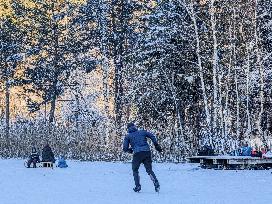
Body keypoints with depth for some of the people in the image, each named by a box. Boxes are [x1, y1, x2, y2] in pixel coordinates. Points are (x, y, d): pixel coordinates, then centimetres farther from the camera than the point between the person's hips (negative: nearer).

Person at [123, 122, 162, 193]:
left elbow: (125, 148, 11)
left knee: (135, 170, 17)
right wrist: (157, 145, 8)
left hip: (138, 153, -2)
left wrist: (130, 150, 31)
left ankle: (137, 186, 6)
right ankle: (156, 184, -7)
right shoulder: (142, 132, 21)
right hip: (147, 152, 2)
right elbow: (152, 136, 8)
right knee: (149, 170, 11)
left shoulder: (128, 136, 15)